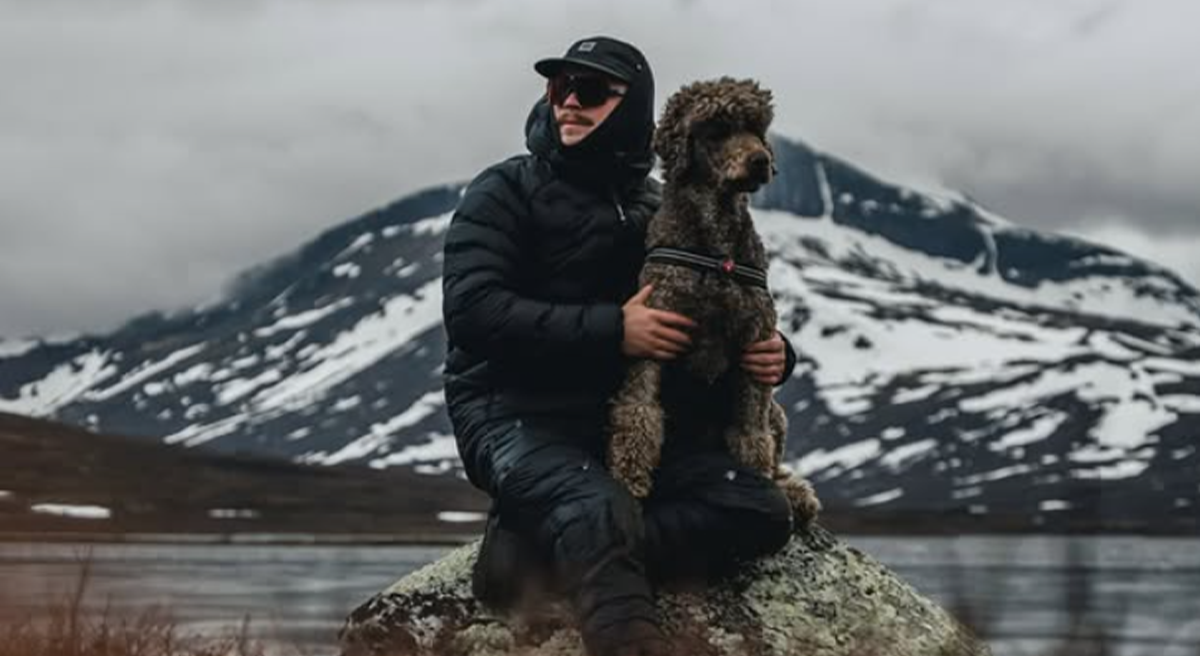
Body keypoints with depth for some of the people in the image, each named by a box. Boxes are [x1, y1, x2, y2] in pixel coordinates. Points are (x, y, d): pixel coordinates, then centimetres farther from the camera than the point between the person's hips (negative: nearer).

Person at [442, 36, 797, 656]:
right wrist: (610, 330, -21)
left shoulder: (659, 211, 15)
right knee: (602, 514, -38)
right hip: (514, 413, -6)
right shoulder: (507, 191, 1)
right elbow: (471, 310, -14)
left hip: (624, 418, 6)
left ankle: (538, 545, -21)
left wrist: (772, 354, -3)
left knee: (761, 513, -17)